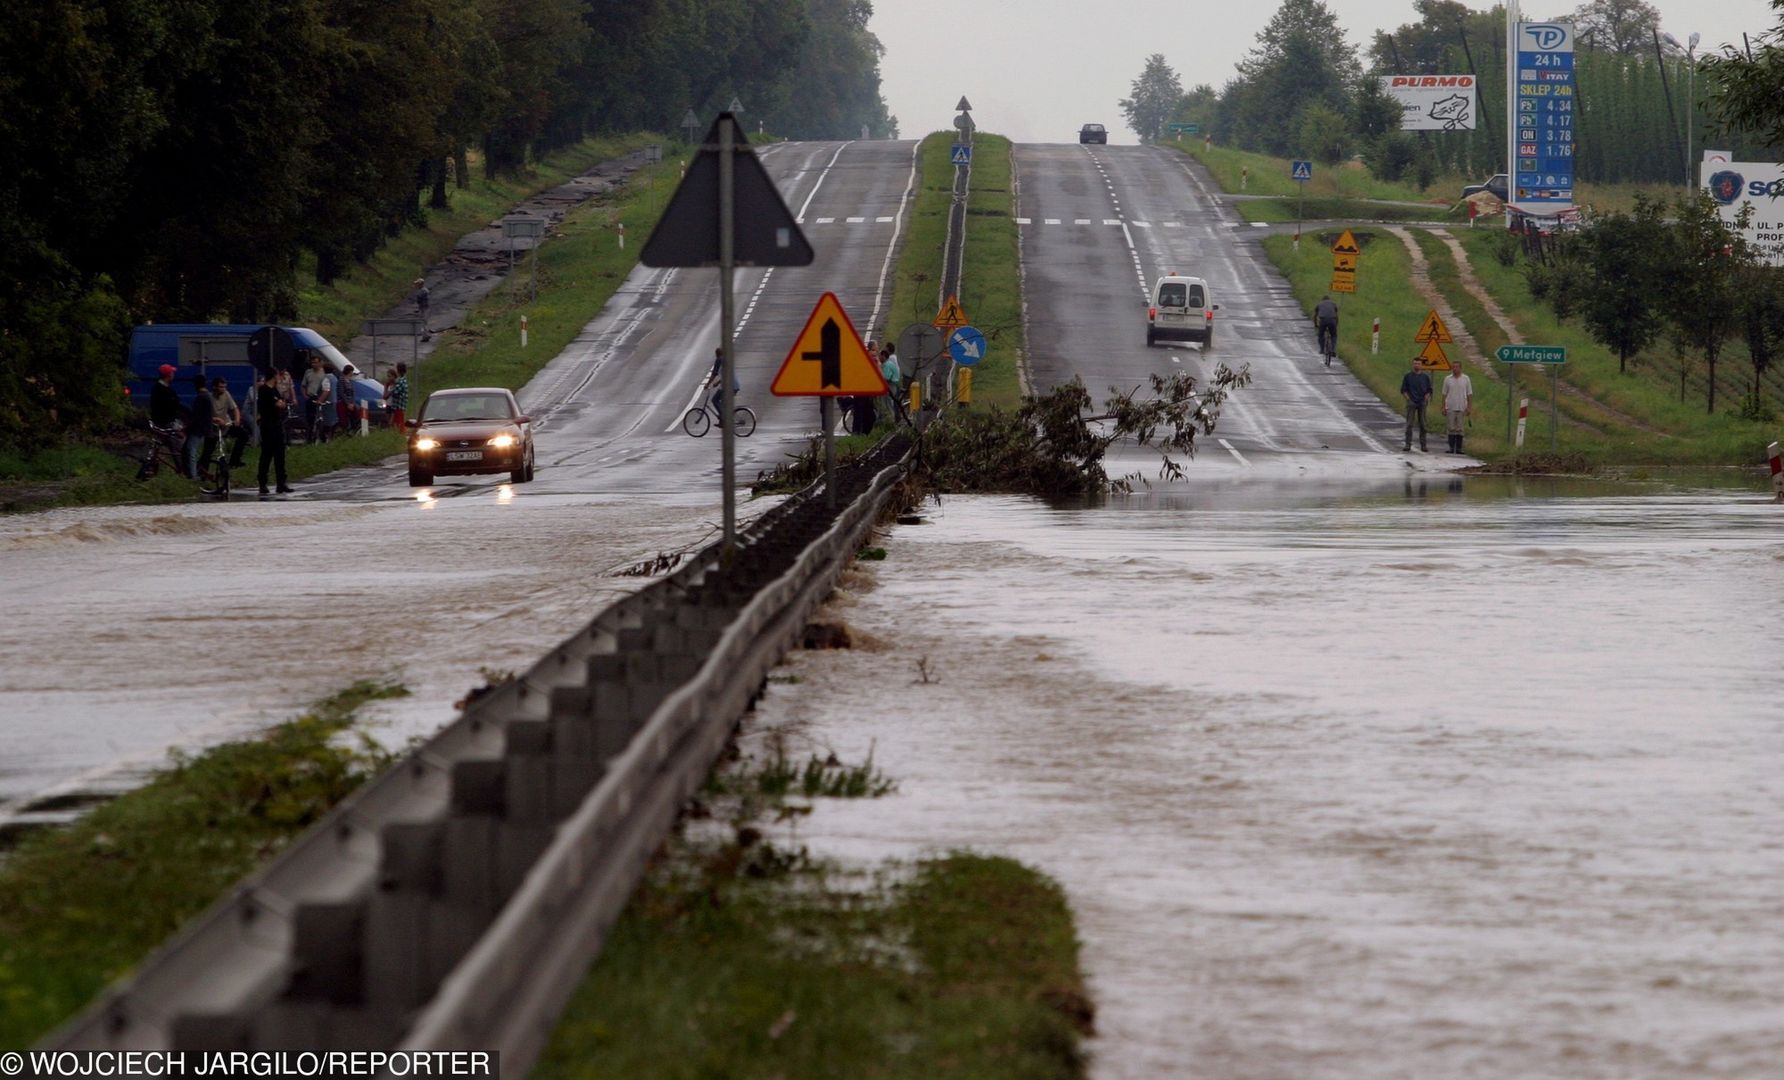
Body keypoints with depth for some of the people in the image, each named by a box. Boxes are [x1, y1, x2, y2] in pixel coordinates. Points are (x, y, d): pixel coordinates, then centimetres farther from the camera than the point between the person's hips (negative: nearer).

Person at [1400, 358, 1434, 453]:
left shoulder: (1425, 377, 9)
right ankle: (1408, 445, -6)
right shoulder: (1407, 376, 5)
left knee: (1423, 425, 3)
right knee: (1409, 424, -7)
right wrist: (1408, 399, -6)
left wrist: (1426, 397, -2)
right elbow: (1403, 390, 6)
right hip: (1411, 403, -2)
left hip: (1422, 403, 2)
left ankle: (1423, 445, 7)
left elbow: (1429, 390, 13)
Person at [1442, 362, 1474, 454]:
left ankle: (1458, 448, 3)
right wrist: (1443, 407, 2)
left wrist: (1469, 408, -3)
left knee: (1459, 429, 1)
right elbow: (1444, 394, 8)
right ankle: (1451, 448, 3)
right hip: (1450, 408, 1)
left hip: (1461, 408, -1)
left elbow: (1469, 394, 4)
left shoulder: (1465, 379, 3)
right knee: (1451, 429, 0)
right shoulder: (1447, 379, 5)